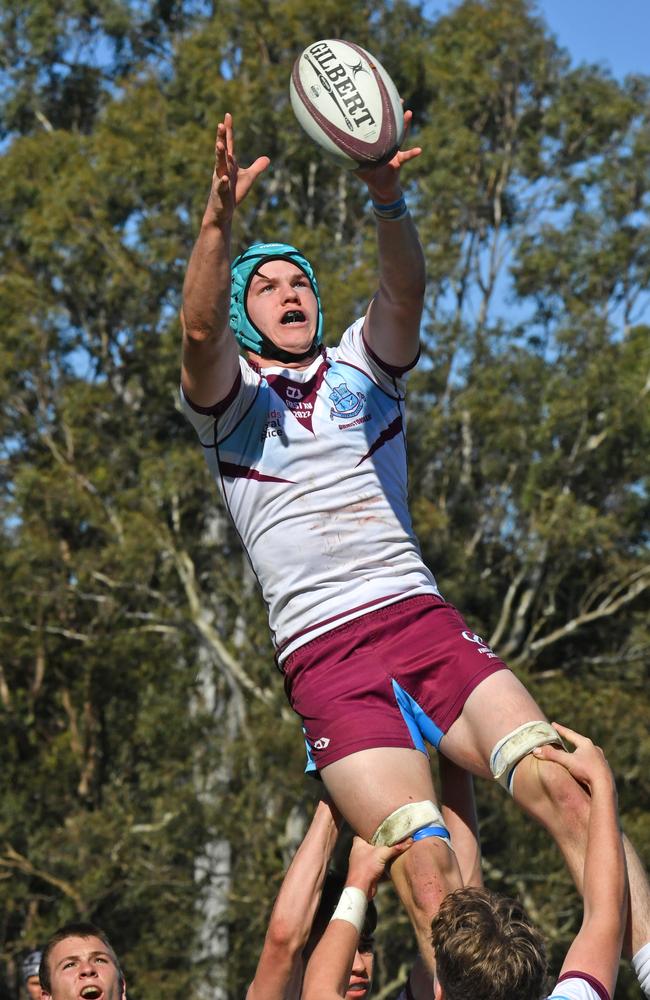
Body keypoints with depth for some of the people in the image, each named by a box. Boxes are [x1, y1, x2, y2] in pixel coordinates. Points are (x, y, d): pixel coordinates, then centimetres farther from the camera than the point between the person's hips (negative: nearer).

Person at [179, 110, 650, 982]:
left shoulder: (360, 368, 19)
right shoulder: (227, 396, 13)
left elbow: (404, 293, -2)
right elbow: (199, 331, -10)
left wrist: (387, 200, -23)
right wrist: (222, 214, -26)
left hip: (423, 617, 3)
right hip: (325, 655, -2)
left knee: (563, 788, -18)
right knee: (426, 870, -18)